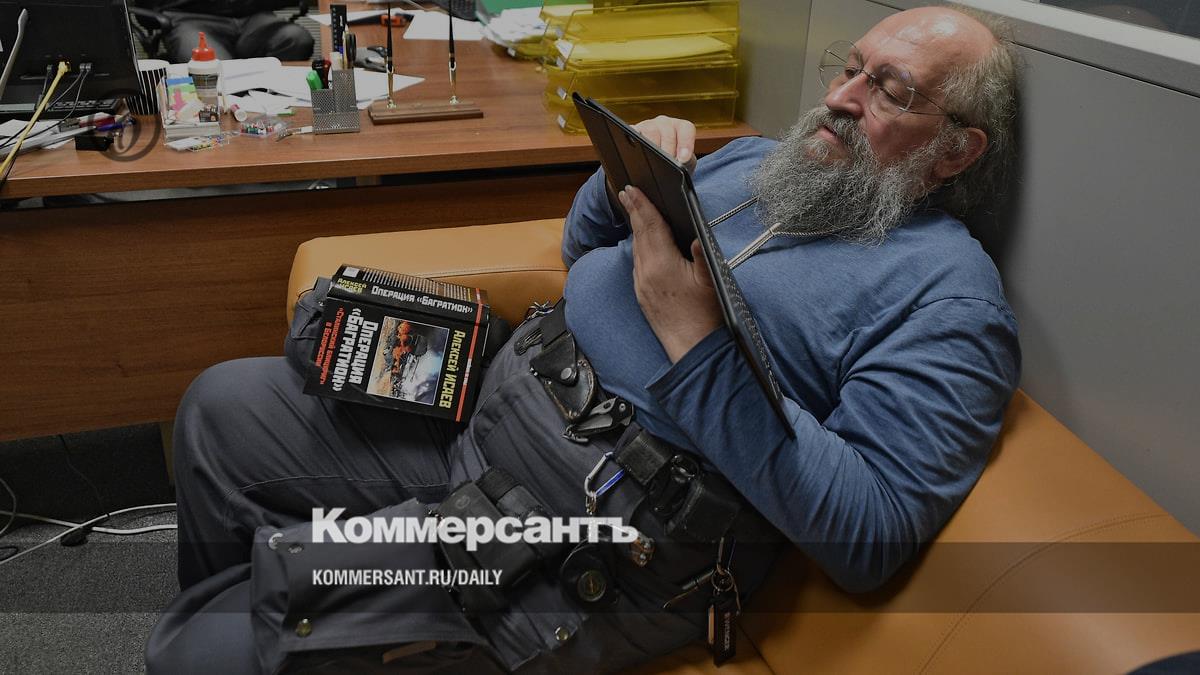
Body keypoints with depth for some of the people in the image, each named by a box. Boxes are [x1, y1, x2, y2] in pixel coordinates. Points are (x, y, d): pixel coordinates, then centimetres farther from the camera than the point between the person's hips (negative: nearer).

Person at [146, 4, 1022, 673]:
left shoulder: (948, 292, -10)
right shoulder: (751, 160, 14)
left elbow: (869, 532, -22)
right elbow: (585, 249, 22)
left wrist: (691, 333, -24)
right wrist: (626, 181, -2)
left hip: (588, 562, -8)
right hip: (485, 409, 8)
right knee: (222, 406, 10)